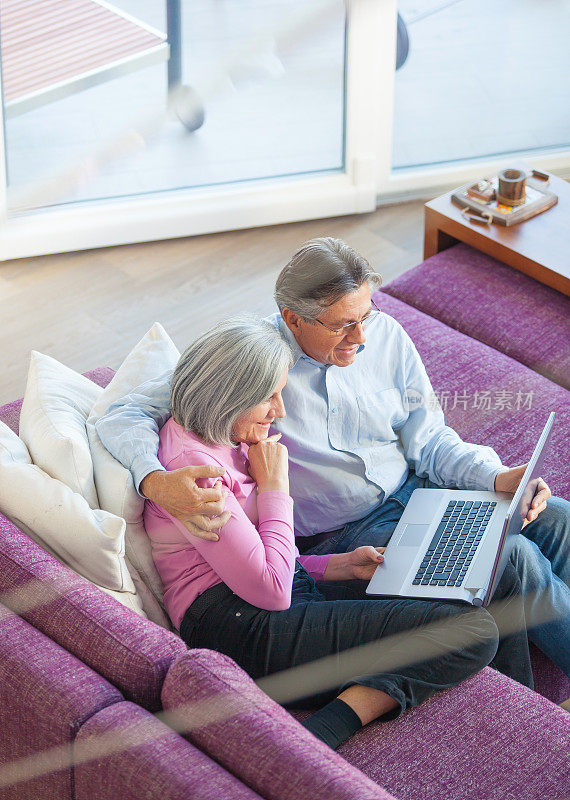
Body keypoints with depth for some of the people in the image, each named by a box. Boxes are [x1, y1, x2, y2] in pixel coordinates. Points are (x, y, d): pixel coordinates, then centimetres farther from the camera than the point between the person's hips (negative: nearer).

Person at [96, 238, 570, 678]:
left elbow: (429, 440, 6)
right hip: (341, 536, -6)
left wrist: (495, 477, -14)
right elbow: (125, 416, -18)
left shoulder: (386, 336, -1)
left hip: (415, 490, 6)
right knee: (513, 556, -23)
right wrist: (156, 483, -40)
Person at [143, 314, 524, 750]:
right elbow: (270, 590, -17)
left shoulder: (223, 440, 18)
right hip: (240, 627, -10)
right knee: (474, 631, -17)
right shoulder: (189, 462, -15)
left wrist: (343, 565, 9)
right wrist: (274, 485, -7)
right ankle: (314, 743, -25)